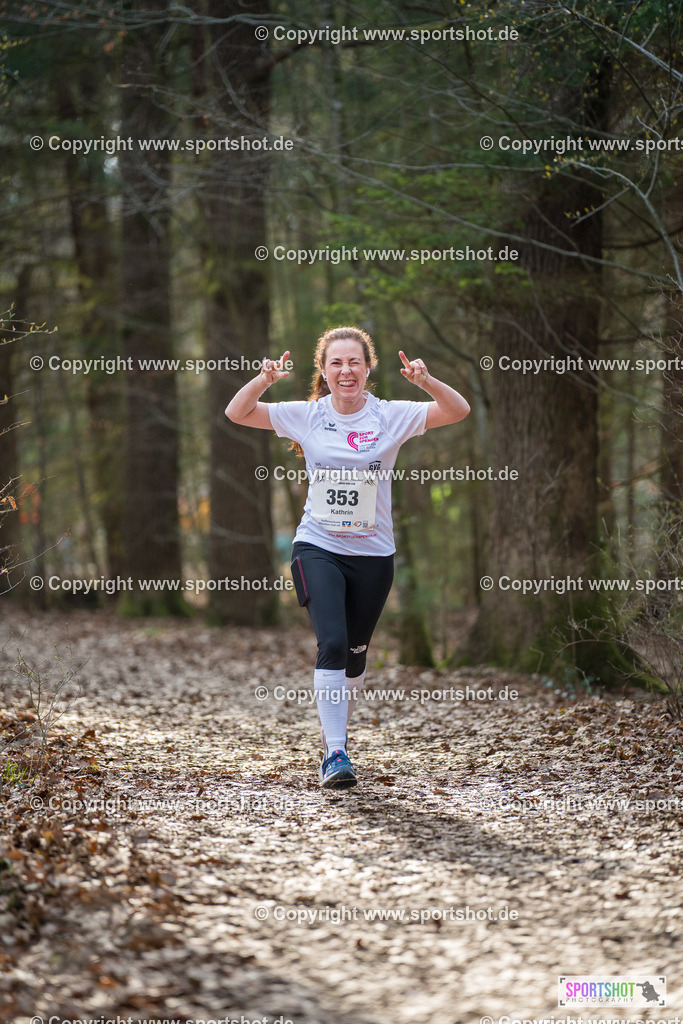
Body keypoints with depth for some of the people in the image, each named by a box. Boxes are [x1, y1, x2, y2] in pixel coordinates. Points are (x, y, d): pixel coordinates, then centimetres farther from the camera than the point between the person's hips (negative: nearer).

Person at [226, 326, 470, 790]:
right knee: (332, 643, -20)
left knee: (354, 653, 12)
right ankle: (335, 755, -17)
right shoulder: (306, 416, 0)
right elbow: (237, 413, 1)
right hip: (318, 548, -1)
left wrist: (425, 381, -26)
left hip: (373, 555, 1)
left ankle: (337, 732, 39)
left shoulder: (391, 416, -2)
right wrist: (264, 380, -18)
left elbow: (459, 411, -8)